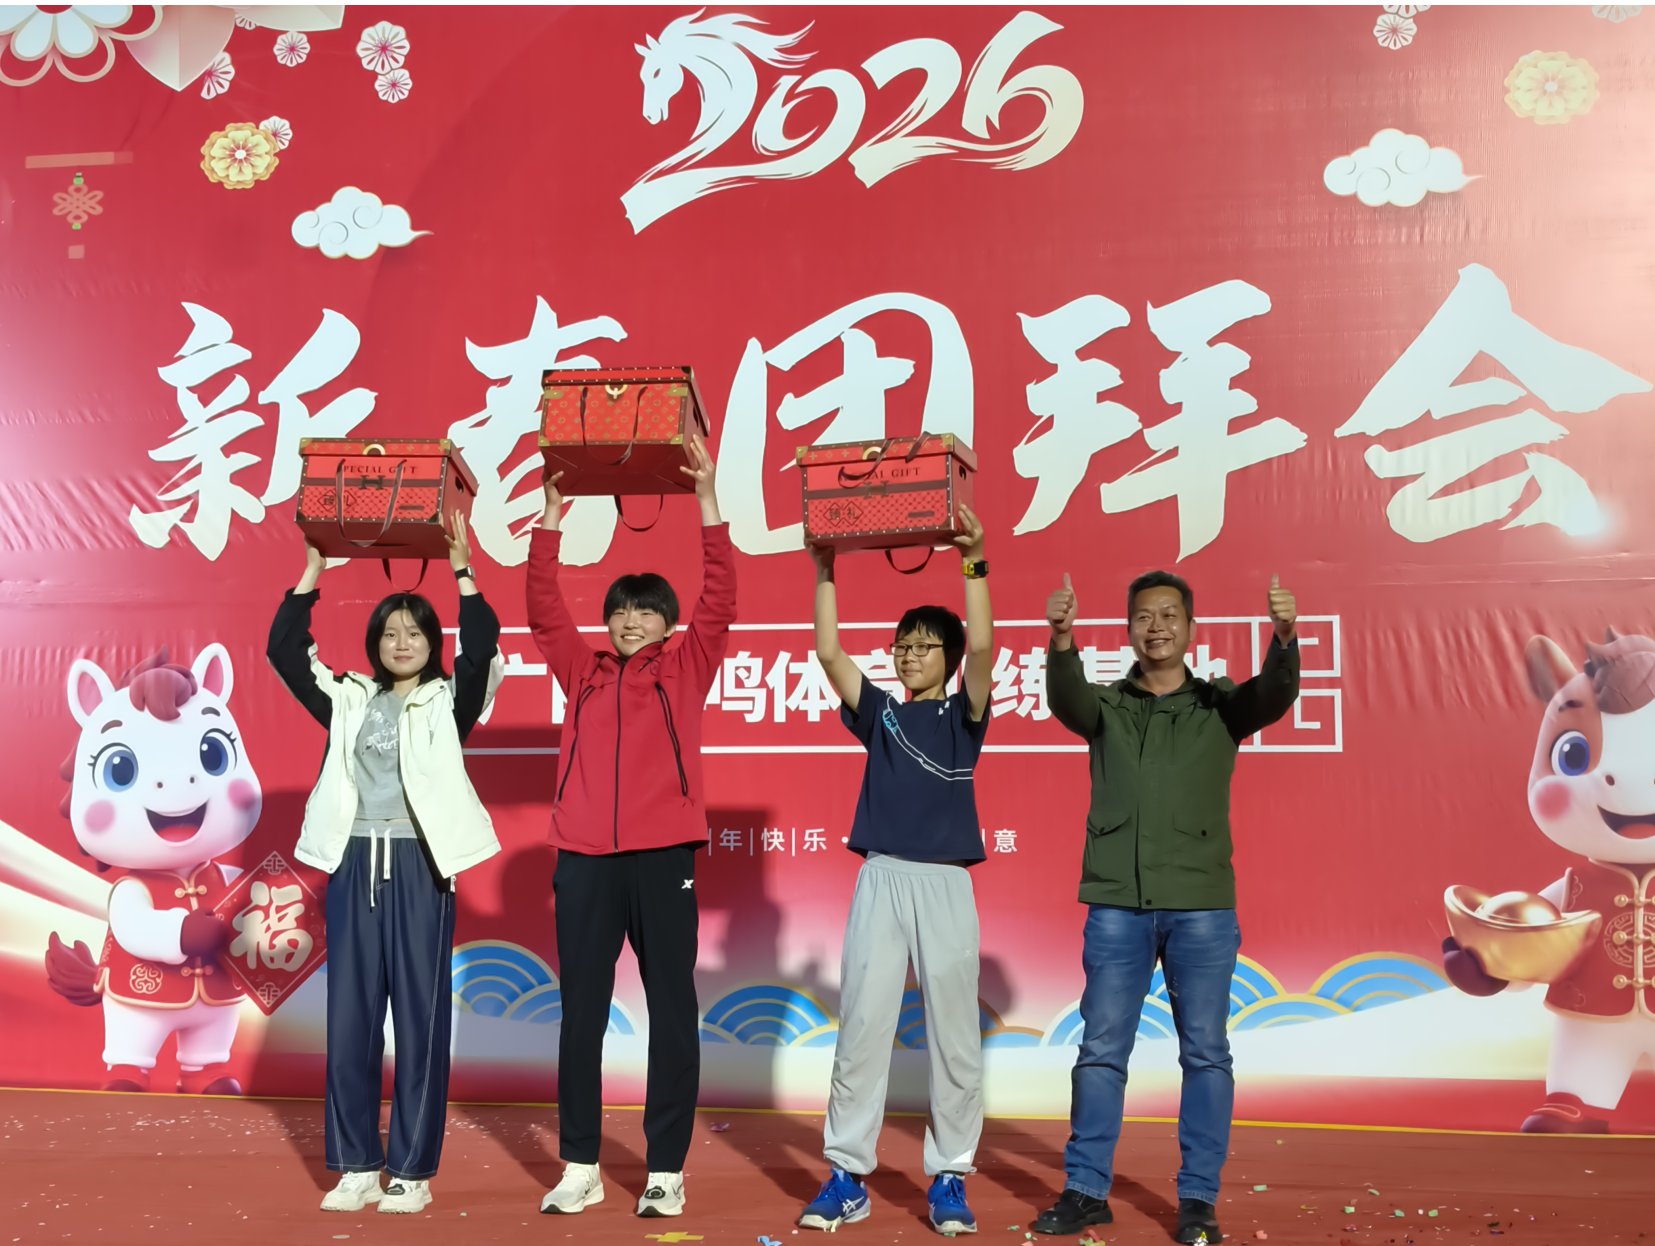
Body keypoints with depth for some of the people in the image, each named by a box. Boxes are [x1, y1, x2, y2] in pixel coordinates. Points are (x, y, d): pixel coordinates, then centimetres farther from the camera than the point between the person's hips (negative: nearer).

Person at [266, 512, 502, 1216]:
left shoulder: (448, 702, 4)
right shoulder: (350, 701, 13)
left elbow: (482, 649, -13)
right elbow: (284, 652, 6)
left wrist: (461, 567, -16)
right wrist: (313, 570, 0)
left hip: (420, 866, -3)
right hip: (355, 864, 3)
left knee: (420, 1013, 0)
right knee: (350, 1015, 4)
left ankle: (413, 1170, 8)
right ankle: (357, 1165, 15)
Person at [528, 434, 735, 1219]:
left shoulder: (684, 668, 8)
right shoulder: (582, 671, 14)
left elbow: (720, 599, -1)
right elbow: (543, 608, 9)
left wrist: (707, 502, -7)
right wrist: (552, 517, 2)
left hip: (663, 858, -2)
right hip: (584, 859, 2)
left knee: (671, 1010, 3)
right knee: (581, 1012, 7)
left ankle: (666, 1169, 12)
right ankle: (580, 1166, 17)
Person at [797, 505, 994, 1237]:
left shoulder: (963, 714, 6)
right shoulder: (880, 712, 11)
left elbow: (984, 646, -11)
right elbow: (829, 654, 1)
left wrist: (972, 564, -17)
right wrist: (825, 571, -4)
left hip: (945, 883, -2)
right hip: (880, 880, 2)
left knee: (953, 1036, 3)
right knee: (860, 1031, 1)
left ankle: (949, 1177, 13)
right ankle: (848, 1175, 9)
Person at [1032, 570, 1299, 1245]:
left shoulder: (1219, 706, 7)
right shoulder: (1106, 706, 7)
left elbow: (1276, 693, -12)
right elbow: (1065, 698, -15)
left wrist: (1284, 636, -34)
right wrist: (1062, 640, -36)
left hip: (1201, 906, 0)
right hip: (1116, 905, 1)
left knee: (1205, 1053, 4)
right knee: (1100, 1050, 5)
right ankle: (1086, 1190, 16)